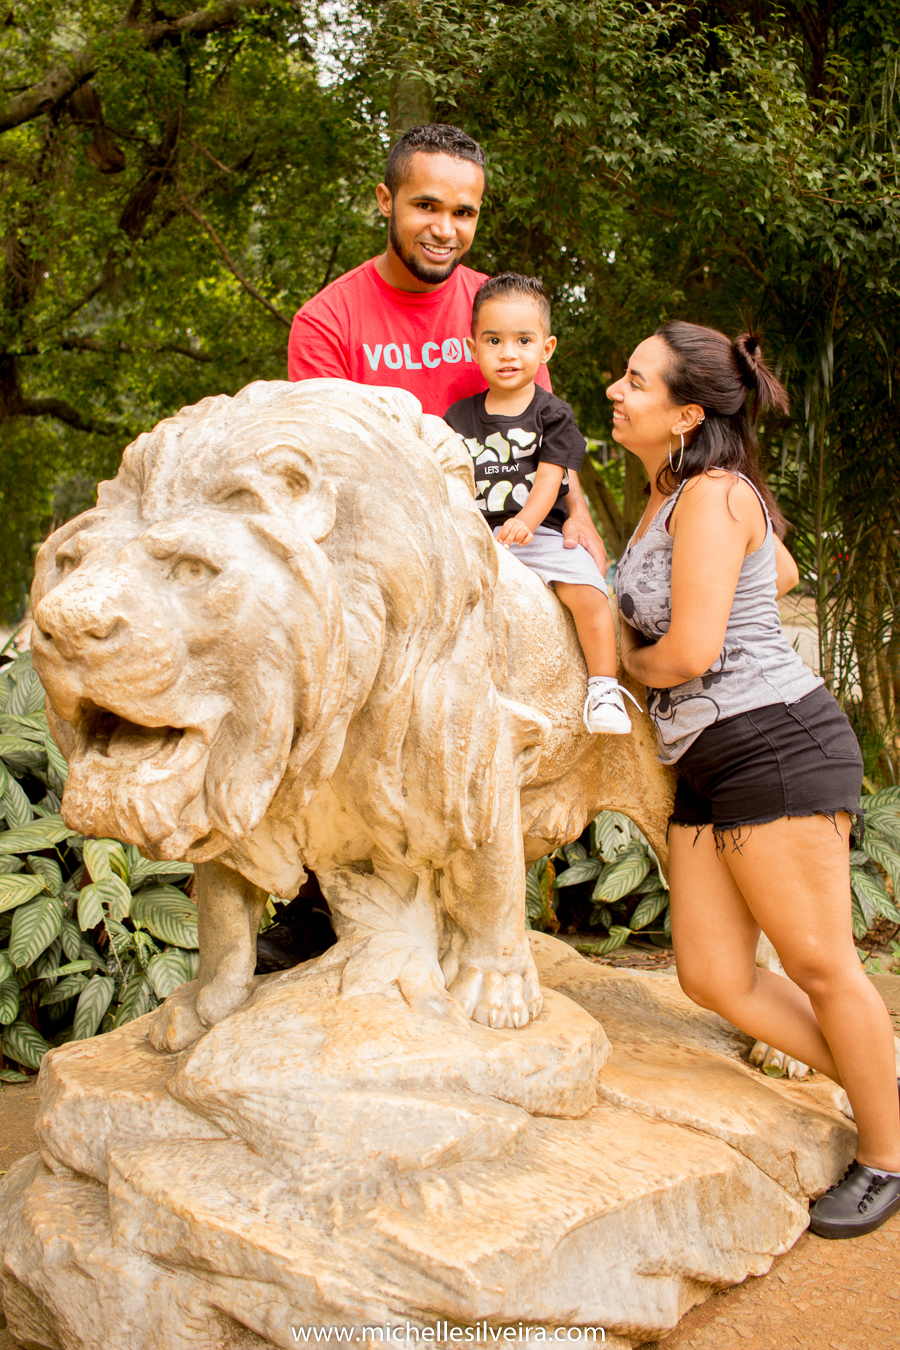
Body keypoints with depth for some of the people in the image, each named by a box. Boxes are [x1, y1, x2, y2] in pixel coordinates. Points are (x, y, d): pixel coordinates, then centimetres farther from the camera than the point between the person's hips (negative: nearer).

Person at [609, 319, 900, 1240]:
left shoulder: (711, 494, -13)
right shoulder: (671, 496, 16)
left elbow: (689, 652, -20)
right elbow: (781, 572, 32)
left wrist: (631, 660, 1)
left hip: (775, 743, -10)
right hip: (704, 766, 10)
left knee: (818, 964, 2)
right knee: (712, 976, 6)